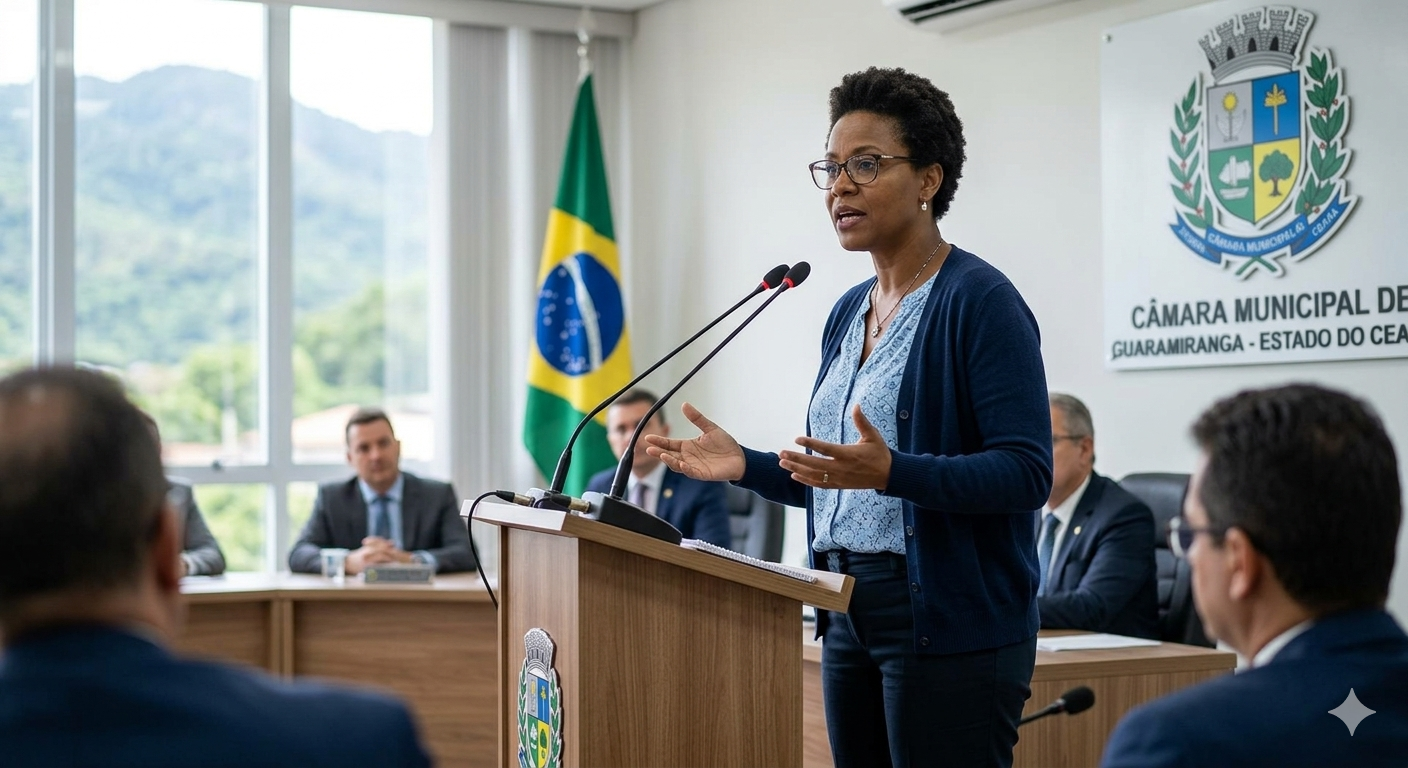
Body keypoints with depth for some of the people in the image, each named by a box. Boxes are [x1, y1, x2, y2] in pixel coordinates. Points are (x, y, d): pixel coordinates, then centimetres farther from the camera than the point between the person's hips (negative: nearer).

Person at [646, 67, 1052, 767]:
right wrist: (748, 467, 6)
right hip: (851, 621, 8)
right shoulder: (848, 313, 14)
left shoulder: (978, 301, -11)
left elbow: (1026, 472, -19)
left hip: (948, 625, -8)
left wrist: (890, 472, -30)